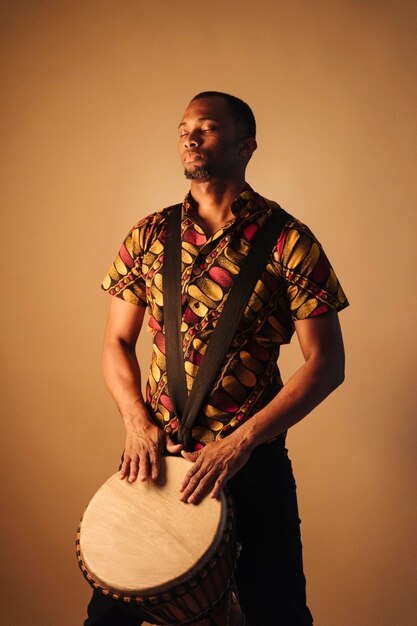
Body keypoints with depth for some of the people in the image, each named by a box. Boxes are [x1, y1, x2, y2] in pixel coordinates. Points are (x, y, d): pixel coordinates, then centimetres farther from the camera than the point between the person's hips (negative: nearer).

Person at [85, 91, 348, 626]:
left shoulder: (288, 241, -9)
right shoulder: (148, 236, 2)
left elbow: (326, 363, -10)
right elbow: (117, 343, 8)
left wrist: (242, 440, -17)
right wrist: (137, 422, -8)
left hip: (253, 457, -2)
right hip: (156, 450, 3)